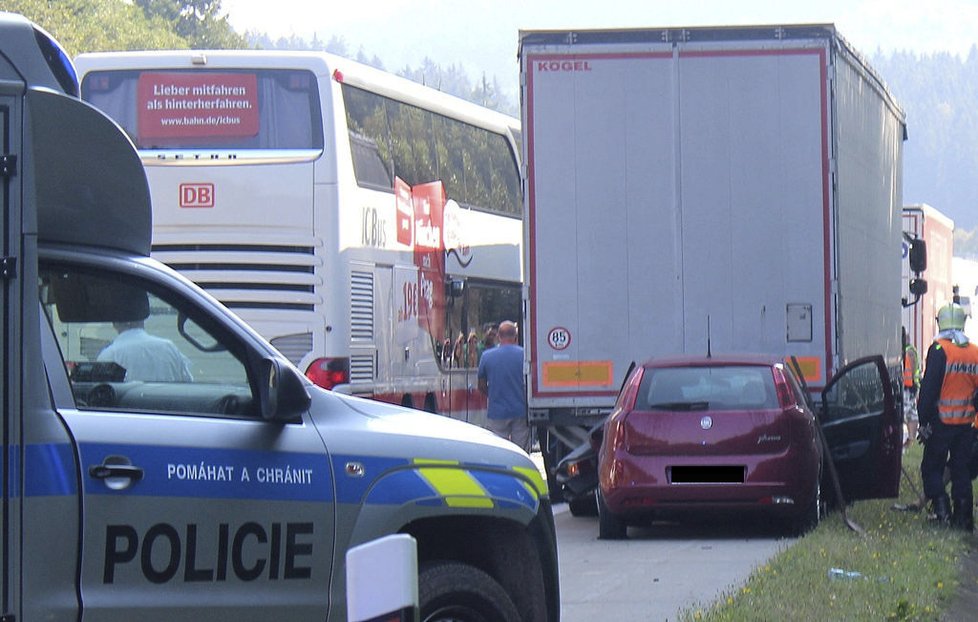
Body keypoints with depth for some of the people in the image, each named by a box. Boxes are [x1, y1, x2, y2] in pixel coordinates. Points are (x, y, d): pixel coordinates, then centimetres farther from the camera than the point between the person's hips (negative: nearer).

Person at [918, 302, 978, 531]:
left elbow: (929, 389, -15)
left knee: (931, 468, 6)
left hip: (942, 422, -5)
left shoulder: (939, 349, -12)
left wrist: (923, 421, -10)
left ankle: (942, 509, -7)